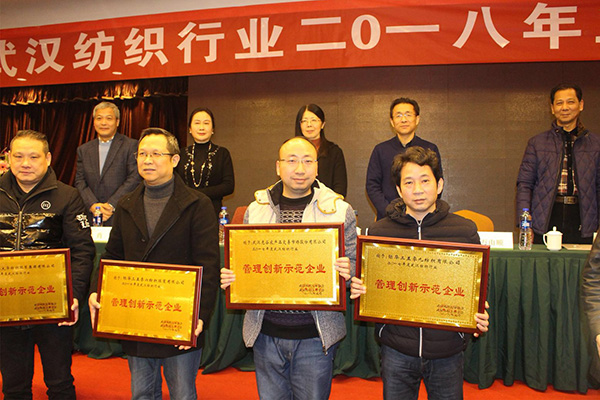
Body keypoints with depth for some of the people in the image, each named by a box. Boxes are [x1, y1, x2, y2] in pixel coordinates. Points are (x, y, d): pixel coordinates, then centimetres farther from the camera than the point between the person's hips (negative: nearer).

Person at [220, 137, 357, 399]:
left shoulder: (339, 210, -1)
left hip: (315, 336, -2)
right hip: (266, 332, 2)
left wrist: (346, 272, -19)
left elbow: (354, 261, 3)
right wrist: (230, 277, -7)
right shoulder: (256, 209, 5)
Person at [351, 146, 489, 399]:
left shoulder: (464, 231, -2)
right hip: (397, 350, 0)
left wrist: (480, 315, -12)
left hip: (447, 350, 0)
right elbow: (365, 283, 8)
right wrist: (358, 290, -13)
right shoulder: (379, 232, -2)